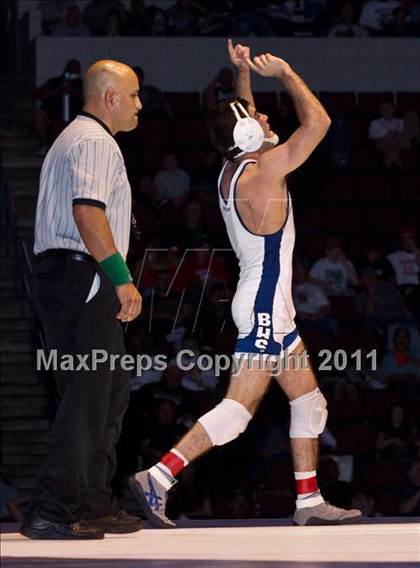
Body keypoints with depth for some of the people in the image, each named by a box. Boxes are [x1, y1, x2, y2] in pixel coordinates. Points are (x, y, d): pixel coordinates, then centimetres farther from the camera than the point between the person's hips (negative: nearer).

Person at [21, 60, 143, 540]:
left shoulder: (74, 138, 25)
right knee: (86, 397, -11)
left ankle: (93, 505, 17)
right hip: (84, 278, -11)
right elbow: (88, 212, -23)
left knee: (111, 392, 14)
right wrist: (122, 279, -24)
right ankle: (51, 511, -12)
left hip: (59, 278, 11)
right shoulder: (95, 141, -10)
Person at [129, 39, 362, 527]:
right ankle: (157, 477, -16)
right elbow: (317, 122, -19)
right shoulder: (262, 172, -18)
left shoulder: (232, 169, 6)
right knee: (239, 408, -12)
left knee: (308, 400, 13)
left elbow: (243, 119, 28)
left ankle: (309, 501, 15)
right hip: (265, 307, -10)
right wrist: (284, 74, -8)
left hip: (270, 307, 10)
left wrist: (244, 73, 18)